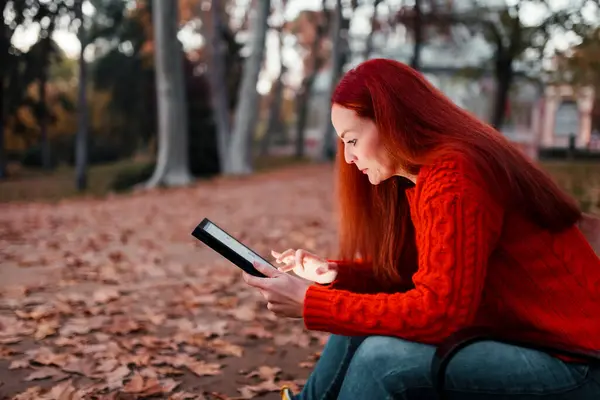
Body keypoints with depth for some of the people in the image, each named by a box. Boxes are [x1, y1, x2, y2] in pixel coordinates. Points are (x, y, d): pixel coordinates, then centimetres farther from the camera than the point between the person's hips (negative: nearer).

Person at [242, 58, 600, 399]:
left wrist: (310, 303, -23)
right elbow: (411, 271, 11)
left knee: (381, 356, -24)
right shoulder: (420, 176, 8)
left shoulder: (452, 178, -23)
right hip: (515, 333, 10)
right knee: (361, 323, 6)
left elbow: (438, 311, -28)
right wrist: (335, 273, -5)